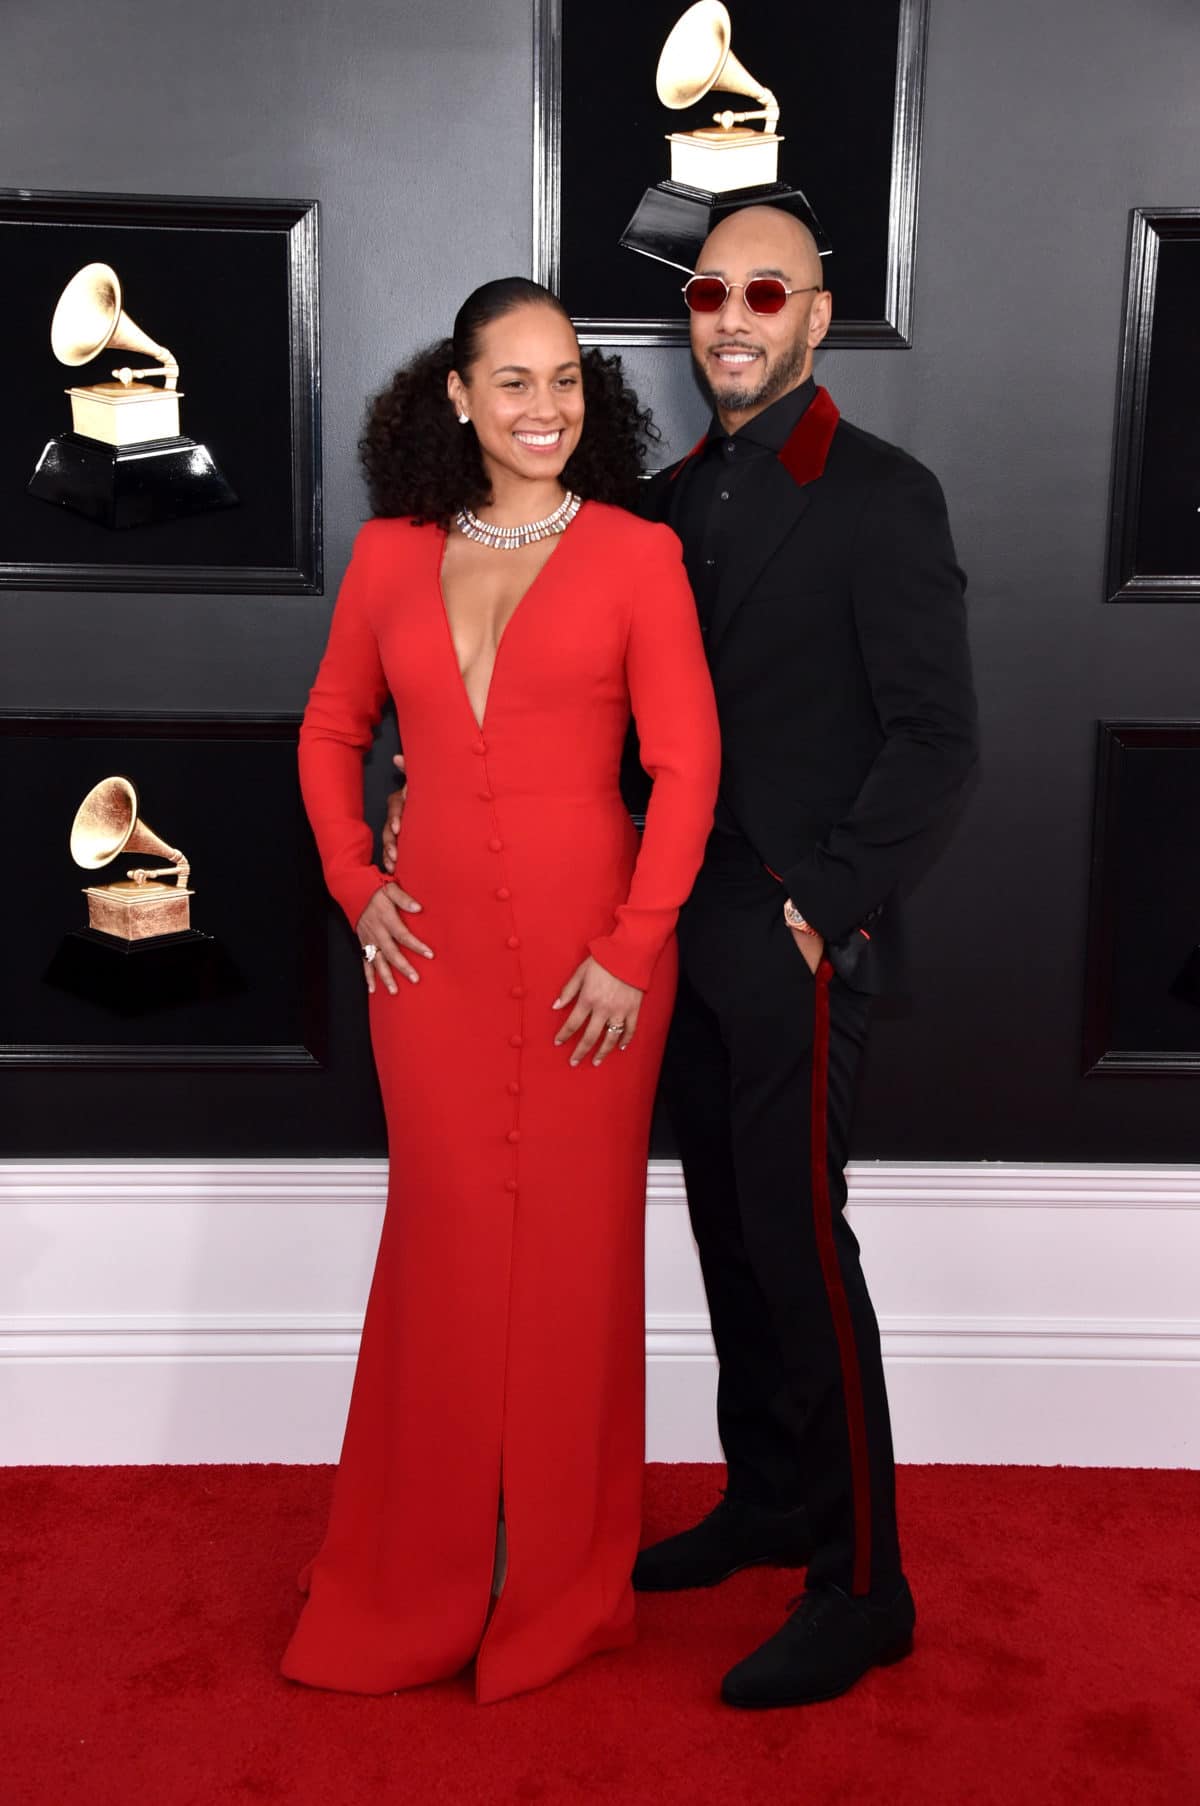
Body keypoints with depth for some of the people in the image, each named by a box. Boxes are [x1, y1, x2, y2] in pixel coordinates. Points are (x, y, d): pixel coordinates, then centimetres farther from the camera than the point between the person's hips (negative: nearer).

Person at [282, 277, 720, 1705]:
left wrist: (633, 950, -11)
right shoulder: (392, 553, 7)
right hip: (434, 947, 3)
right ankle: (422, 1574, 29)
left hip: (589, 953, -2)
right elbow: (331, 731, 17)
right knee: (447, 1242, 10)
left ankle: (562, 1578, 27)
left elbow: (686, 763, -6)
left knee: (572, 1241, 7)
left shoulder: (637, 553, -2)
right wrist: (352, 880, 5)